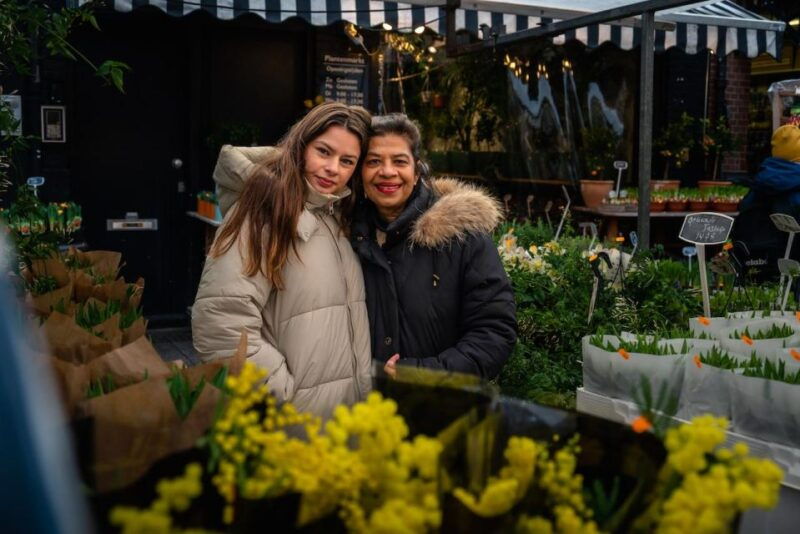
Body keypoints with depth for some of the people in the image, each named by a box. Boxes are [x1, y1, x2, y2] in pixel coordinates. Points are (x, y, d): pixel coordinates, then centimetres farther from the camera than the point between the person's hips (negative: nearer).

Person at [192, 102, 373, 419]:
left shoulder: (338, 217, 9)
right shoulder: (266, 209, -14)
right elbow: (219, 324, -25)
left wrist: (369, 388, 6)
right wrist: (285, 395, -20)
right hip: (286, 420, -7)